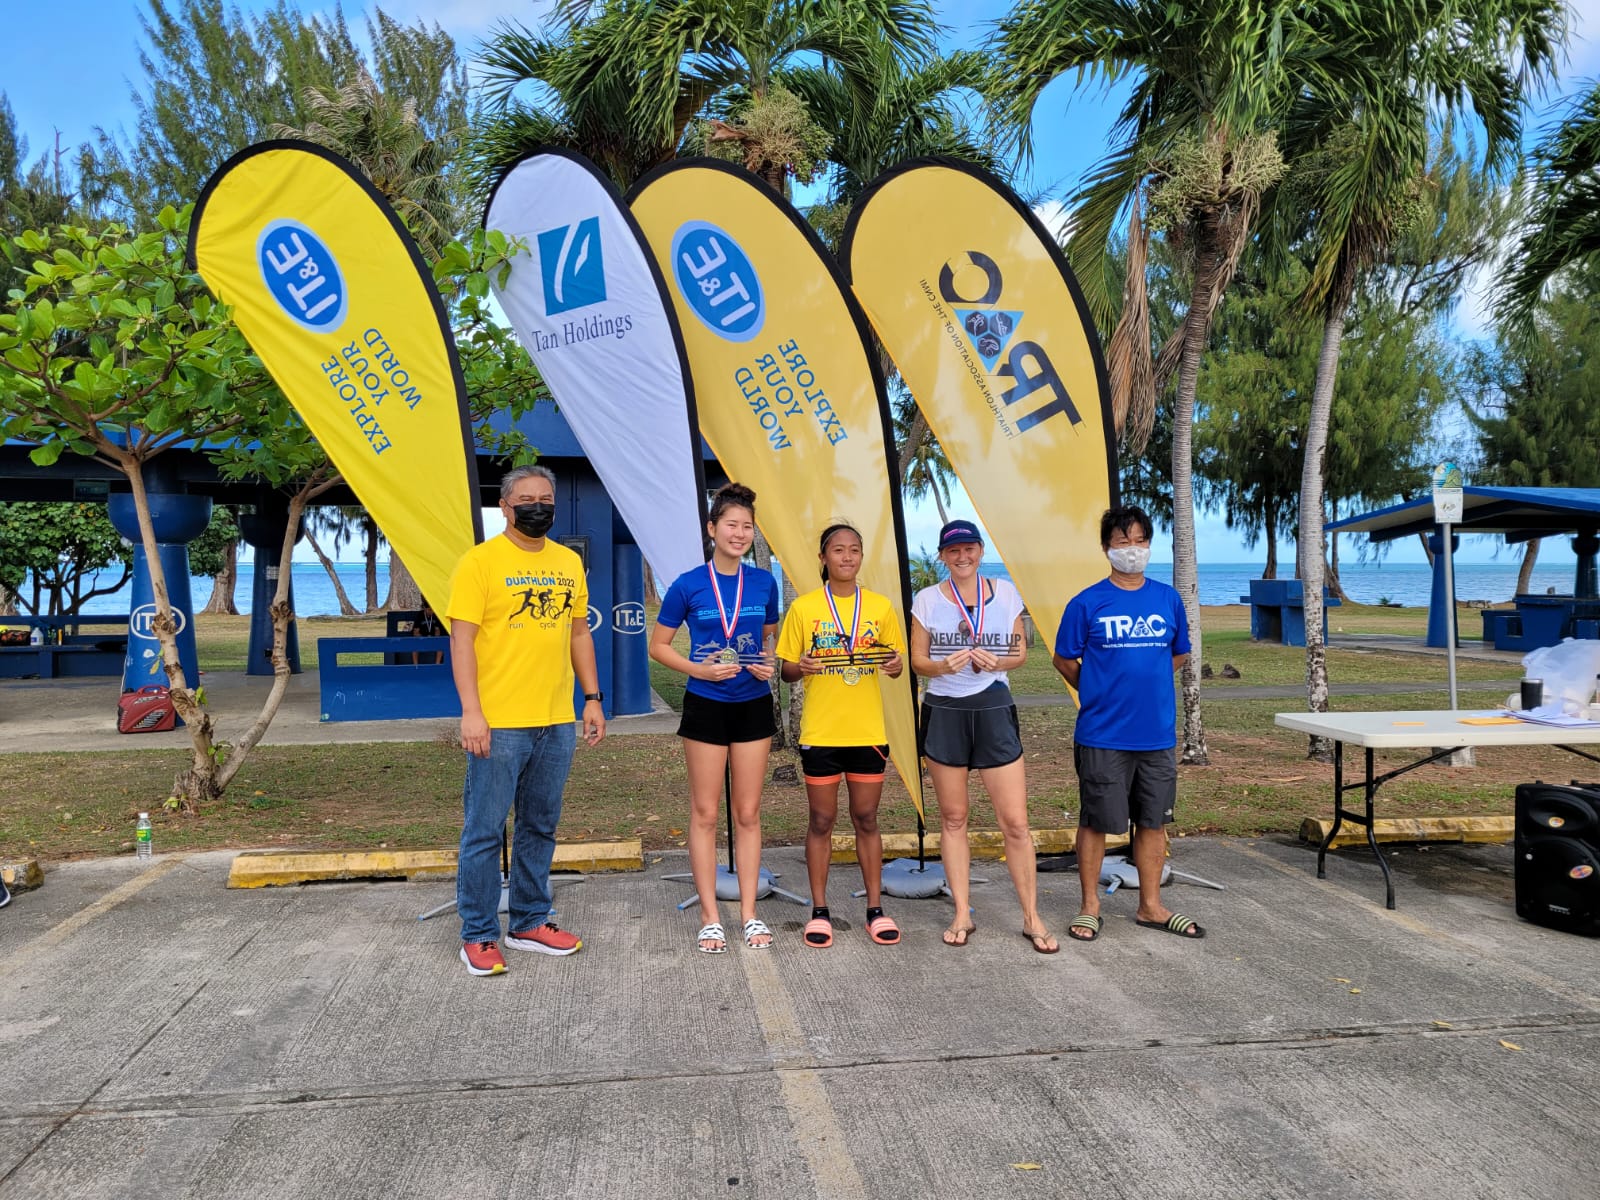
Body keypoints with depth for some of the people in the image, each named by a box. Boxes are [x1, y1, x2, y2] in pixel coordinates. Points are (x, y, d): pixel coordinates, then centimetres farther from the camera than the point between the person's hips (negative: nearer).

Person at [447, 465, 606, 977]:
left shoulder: (569, 562, 12)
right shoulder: (480, 561, -6)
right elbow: (461, 639, -10)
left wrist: (593, 697, 12)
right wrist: (471, 712, -17)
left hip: (557, 722, 6)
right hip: (499, 724, -5)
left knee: (540, 827, 14)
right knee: (485, 831, 2)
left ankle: (530, 922, 27)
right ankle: (479, 935, 14)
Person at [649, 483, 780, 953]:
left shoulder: (764, 583, 0)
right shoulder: (687, 586, -8)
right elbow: (658, 646, -1)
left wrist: (769, 665, -7)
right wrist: (701, 669, -16)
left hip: (753, 706, 3)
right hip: (705, 706, -2)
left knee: (748, 812, 9)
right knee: (705, 812, 5)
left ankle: (749, 913, 19)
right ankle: (710, 915, 15)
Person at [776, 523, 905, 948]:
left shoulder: (880, 606, 4)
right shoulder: (803, 607, -1)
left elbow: (894, 662, 10)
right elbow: (787, 670, 3)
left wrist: (895, 665, -12)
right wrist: (800, 667, -19)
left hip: (868, 731, 1)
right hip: (820, 731, -1)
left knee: (866, 819, 9)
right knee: (821, 821, 6)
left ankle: (875, 909, 19)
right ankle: (819, 911, 17)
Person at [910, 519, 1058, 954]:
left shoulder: (1005, 592, 4)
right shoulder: (927, 600, 1)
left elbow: (1020, 653, 8)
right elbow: (917, 660, 2)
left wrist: (996, 662, -13)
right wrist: (944, 665, -19)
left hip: (994, 709, 0)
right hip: (944, 712, 0)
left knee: (1015, 820, -3)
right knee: (953, 817, 8)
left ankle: (1031, 917, 11)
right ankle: (962, 915, 19)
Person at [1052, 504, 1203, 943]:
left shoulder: (1168, 599, 4)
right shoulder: (1086, 604, -6)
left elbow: (1178, 655, 17)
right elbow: (1065, 660, 4)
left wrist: (1144, 686, 9)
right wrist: (1100, 694, 5)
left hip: (1158, 732, 4)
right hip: (1103, 736, -3)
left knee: (1154, 821, 12)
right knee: (1095, 822, 5)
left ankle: (1151, 905, 26)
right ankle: (1090, 906, 20)